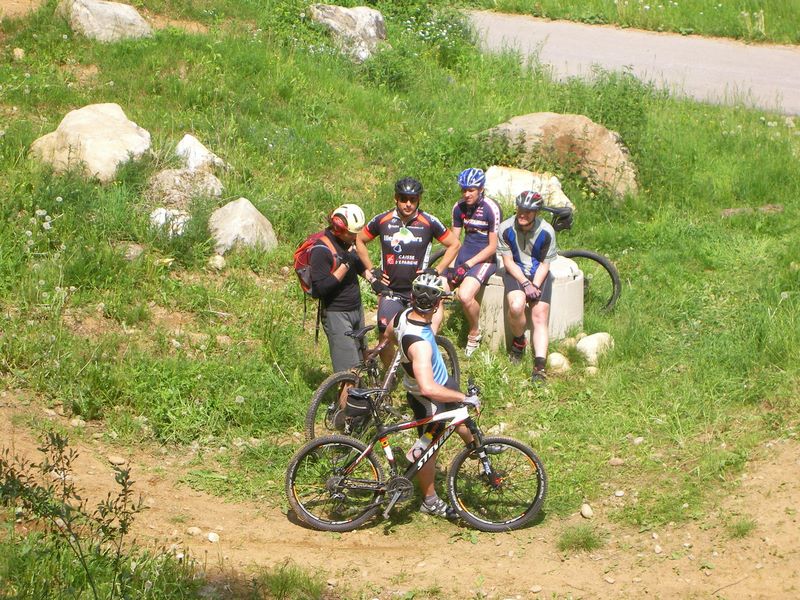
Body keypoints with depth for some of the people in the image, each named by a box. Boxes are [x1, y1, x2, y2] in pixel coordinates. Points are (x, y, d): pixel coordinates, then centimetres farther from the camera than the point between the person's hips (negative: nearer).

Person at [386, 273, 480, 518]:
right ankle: (430, 501, 33)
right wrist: (465, 398, -40)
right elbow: (428, 388, -51)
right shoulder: (420, 343, -44)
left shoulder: (404, 315, -18)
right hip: (428, 400, -8)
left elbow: (388, 334, 7)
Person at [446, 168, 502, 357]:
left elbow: (492, 247, -13)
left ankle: (474, 333, -4)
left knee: (465, 295, -30)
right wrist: (449, 265, -7)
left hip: (485, 258, -6)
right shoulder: (459, 207, 3)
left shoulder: (491, 209, -14)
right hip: (464, 254, 6)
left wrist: (467, 265, -18)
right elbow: (454, 240, 8)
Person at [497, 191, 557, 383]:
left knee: (540, 316, -14)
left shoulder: (546, 232, -12)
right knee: (516, 306, -29)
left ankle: (540, 365, -20)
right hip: (516, 272, -1)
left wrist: (535, 285, -18)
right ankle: (518, 341, 1)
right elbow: (508, 262, -8)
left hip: (539, 274, 1)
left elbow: (545, 264, -3)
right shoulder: (506, 228, -13)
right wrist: (525, 284, -18)